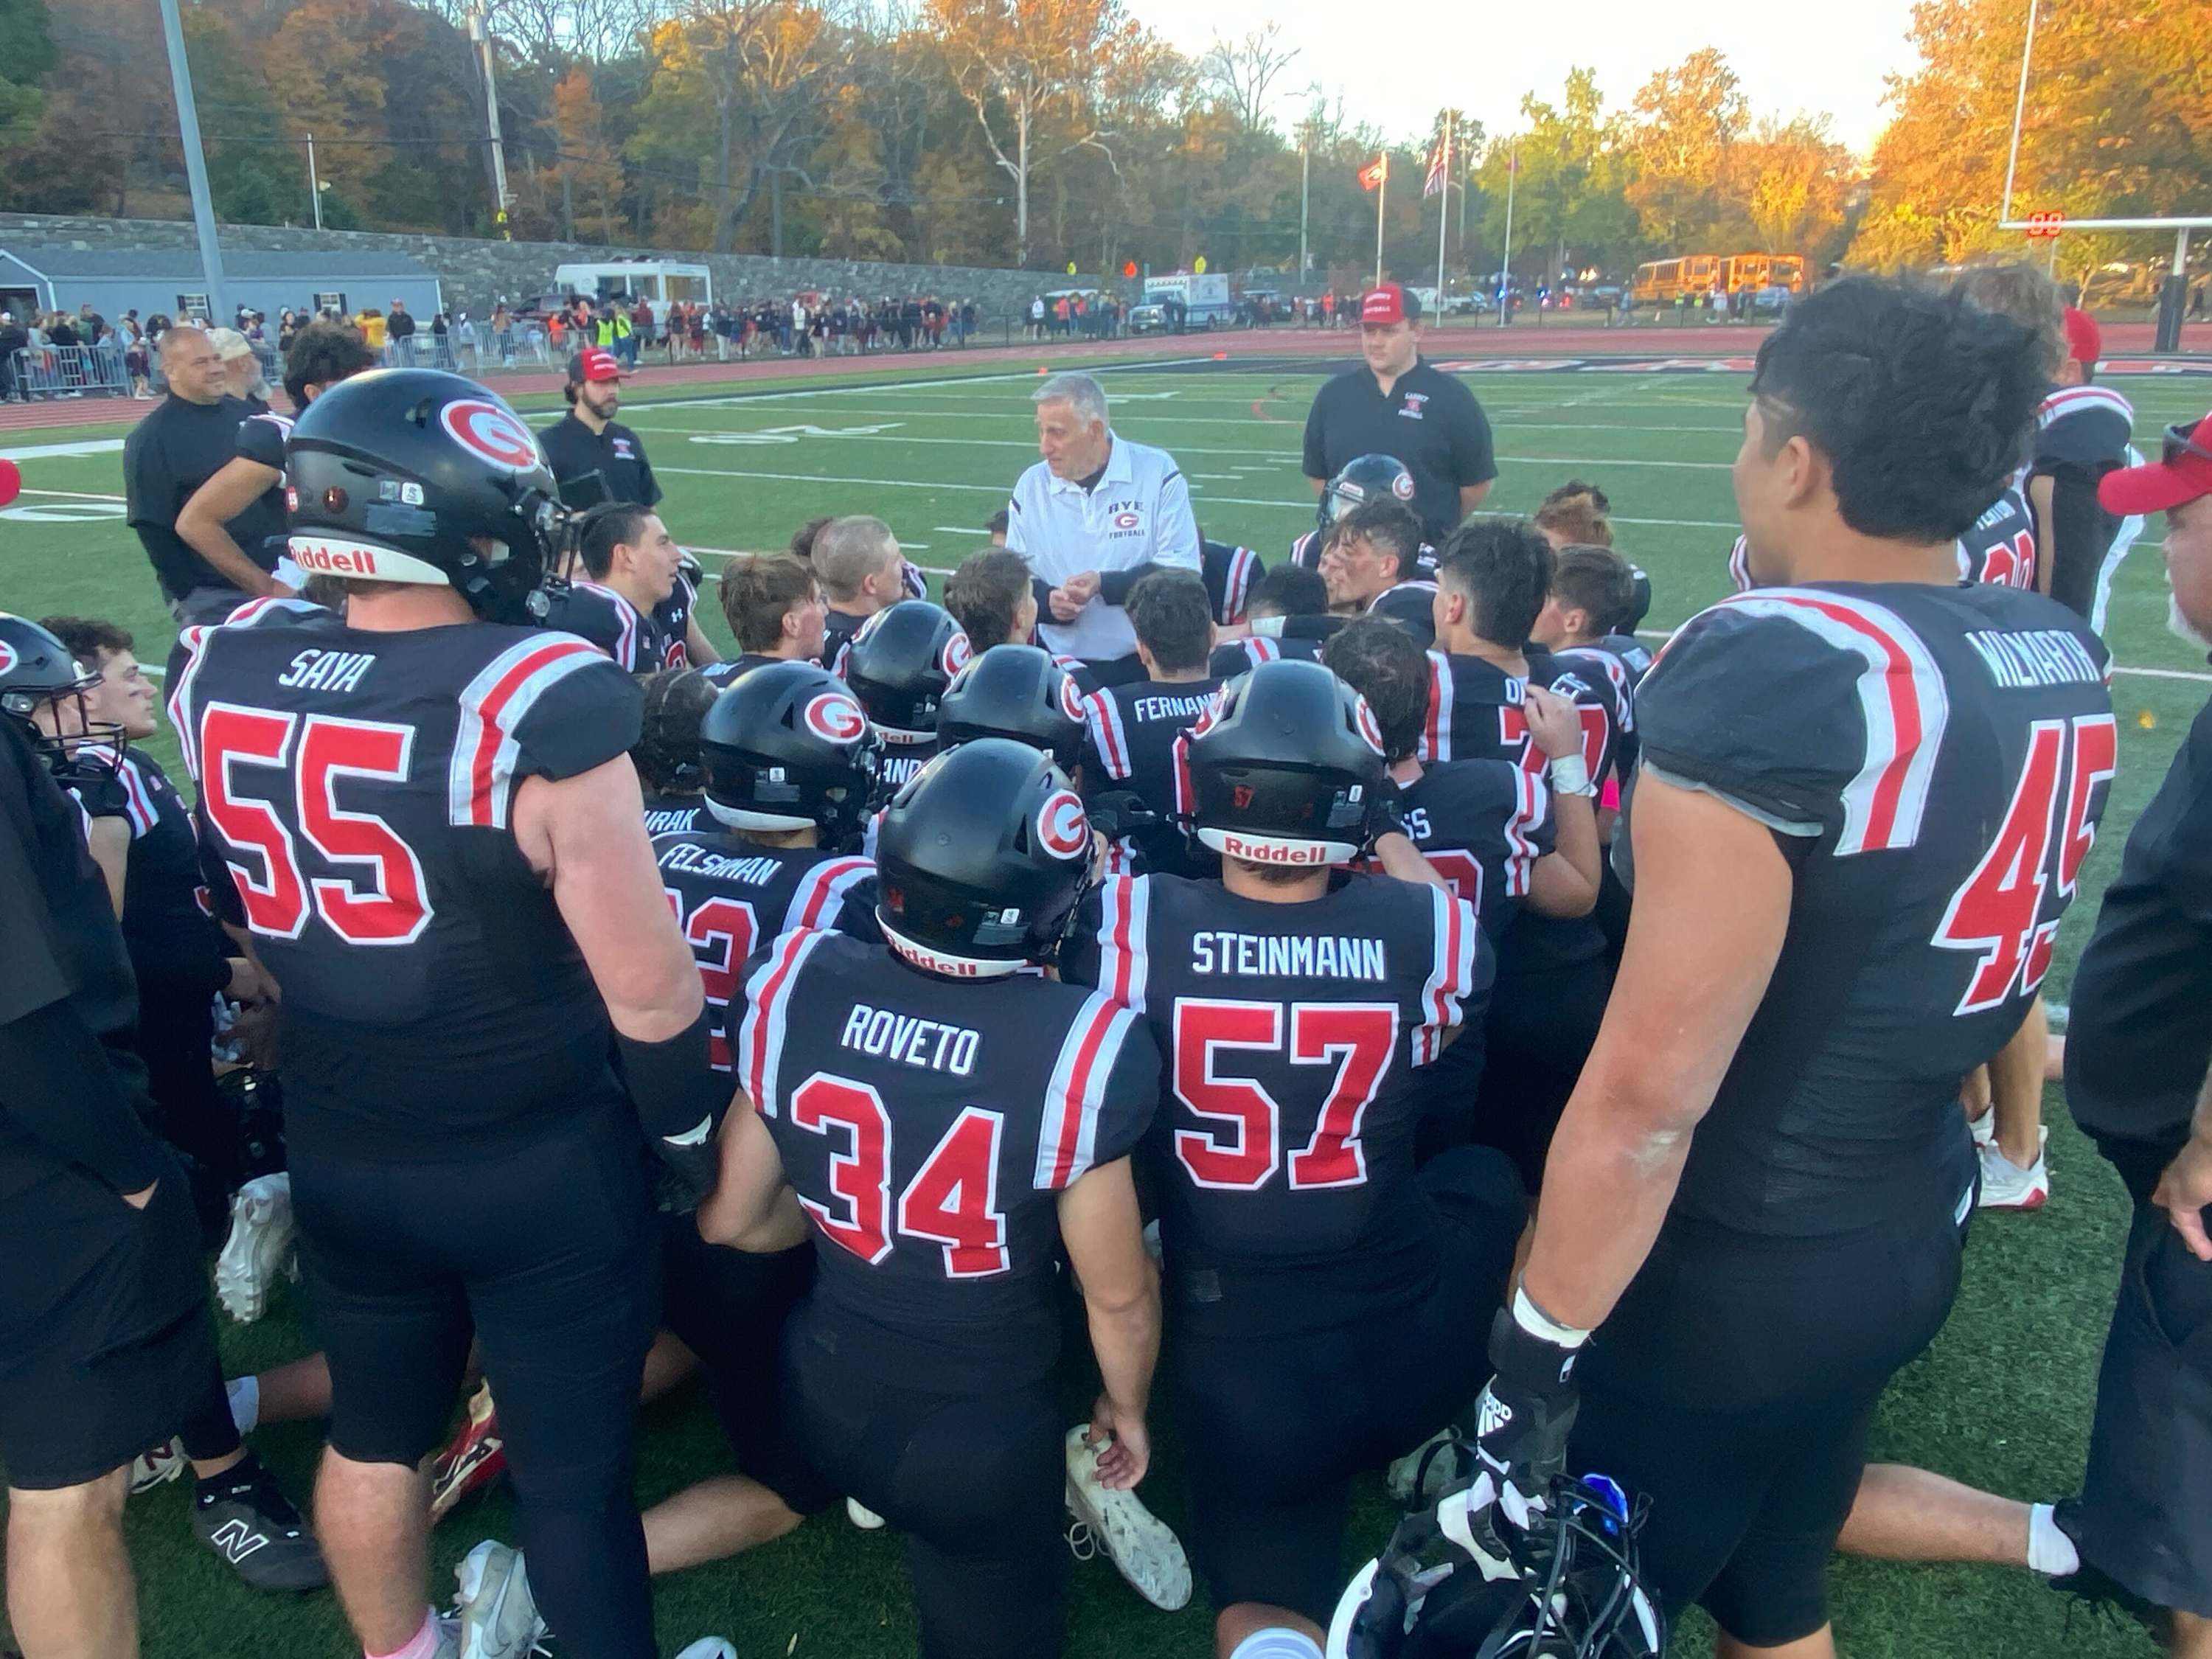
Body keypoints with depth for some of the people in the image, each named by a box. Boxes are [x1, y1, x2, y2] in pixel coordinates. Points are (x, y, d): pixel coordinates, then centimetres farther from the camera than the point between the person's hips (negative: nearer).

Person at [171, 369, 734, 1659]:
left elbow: (266, 911, 9)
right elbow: (646, 981, -20)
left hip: (339, 1153, 6)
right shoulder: (538, 696, -26)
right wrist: (691, 1133, -4)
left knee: (377, 1434, 26)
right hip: (541, 1159, -5)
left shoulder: (221, 672, -7)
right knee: (577, 1467, 13)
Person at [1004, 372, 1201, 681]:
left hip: (1145, 666, -2)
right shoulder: (1031, 486, 4)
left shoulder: (1157, 472, -5)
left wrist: (1104, 584, -20)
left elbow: (1182, 572, -9)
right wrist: (1048, 602, -15)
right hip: (1061, 666, 2)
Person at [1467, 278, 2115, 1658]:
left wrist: (1538, 1348, -18)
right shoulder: (2065, 660, 0)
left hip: (1733, 1276, -8)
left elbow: (1650, 1095, -26)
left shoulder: (1769, 674, -26)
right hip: (1920, 1232, 8)